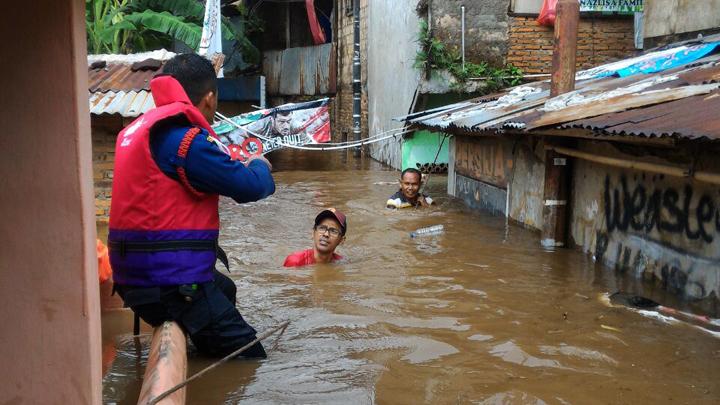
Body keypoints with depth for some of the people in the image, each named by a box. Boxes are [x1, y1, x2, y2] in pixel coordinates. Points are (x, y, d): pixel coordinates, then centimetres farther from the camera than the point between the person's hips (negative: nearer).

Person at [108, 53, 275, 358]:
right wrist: (260, 166, 8)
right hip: (172, 280, -10)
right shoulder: (185, 137, -18)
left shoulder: (139, 128, 12)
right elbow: (249, 187, -14)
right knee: (248, 360, -6)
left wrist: (241, 167, 21)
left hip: (138, 271, 10)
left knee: (224, 289, 35)